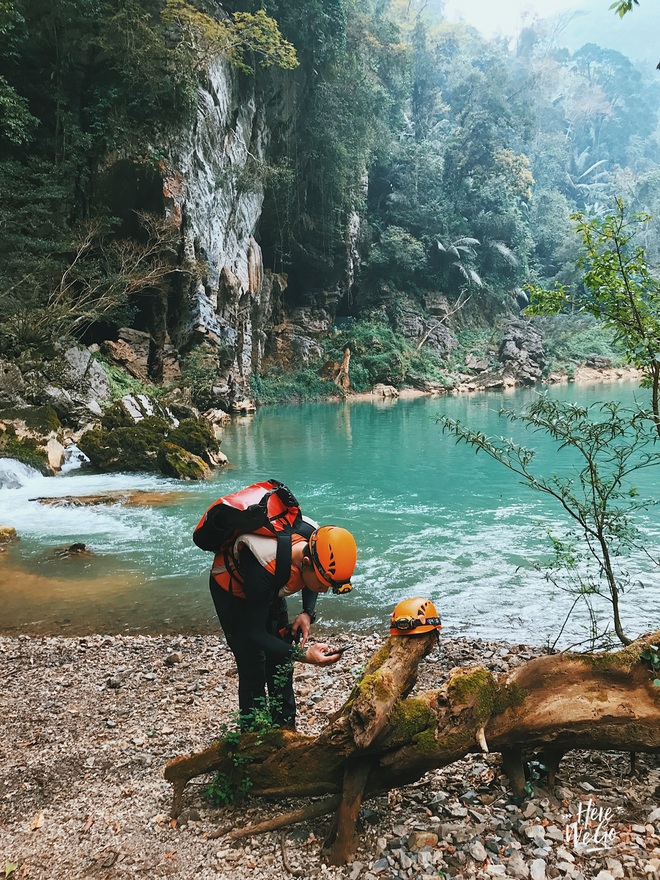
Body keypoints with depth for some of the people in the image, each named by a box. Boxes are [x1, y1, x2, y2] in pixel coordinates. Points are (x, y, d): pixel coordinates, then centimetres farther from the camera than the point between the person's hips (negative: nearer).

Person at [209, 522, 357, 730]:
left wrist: (307, 613, -16)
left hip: (270, 589, 6)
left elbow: (309, 584, 0)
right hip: (232, 587, -6)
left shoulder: (317, 544, -26)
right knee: (253, 672, -7)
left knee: (281, 665, 9)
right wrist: (303, 655, -38)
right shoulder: (263, 571, -43)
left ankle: (286, 729, 24)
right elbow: (254, 634, -31)